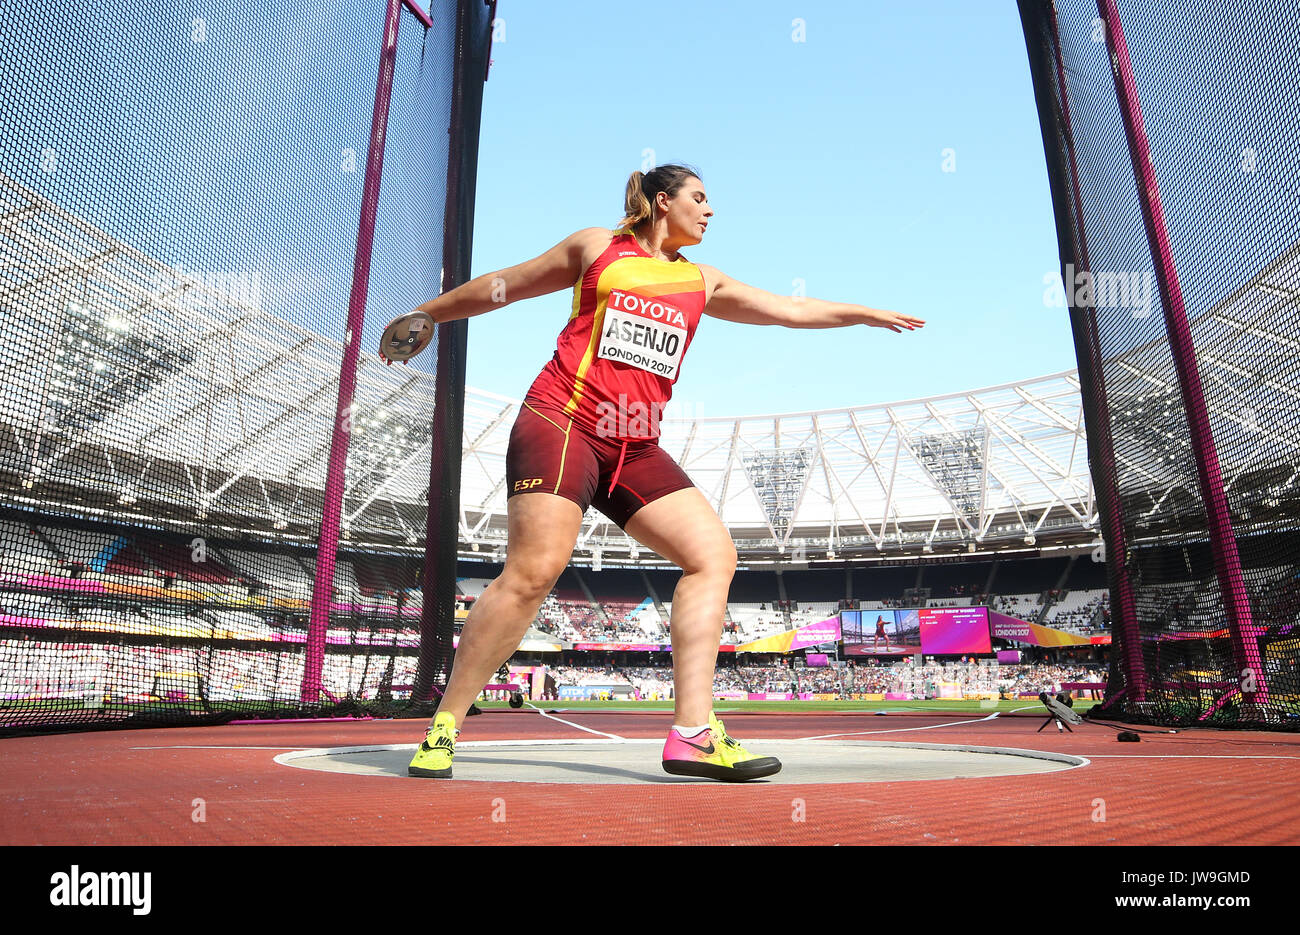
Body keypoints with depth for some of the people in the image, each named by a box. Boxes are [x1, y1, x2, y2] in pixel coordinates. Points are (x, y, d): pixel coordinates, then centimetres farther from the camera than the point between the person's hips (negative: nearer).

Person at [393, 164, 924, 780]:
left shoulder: (702, 283, 22)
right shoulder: (597, 247, 11)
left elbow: (791, 309, 28)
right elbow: (504, 286, 20)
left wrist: (869, 314, 30)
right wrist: (426, 313, 27)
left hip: (634, 447, 6)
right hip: (561, 422, -5)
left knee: (714, 553, -9)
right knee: (533, 571, -19)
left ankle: (692, 733, -10)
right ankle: (443, 727, -2)